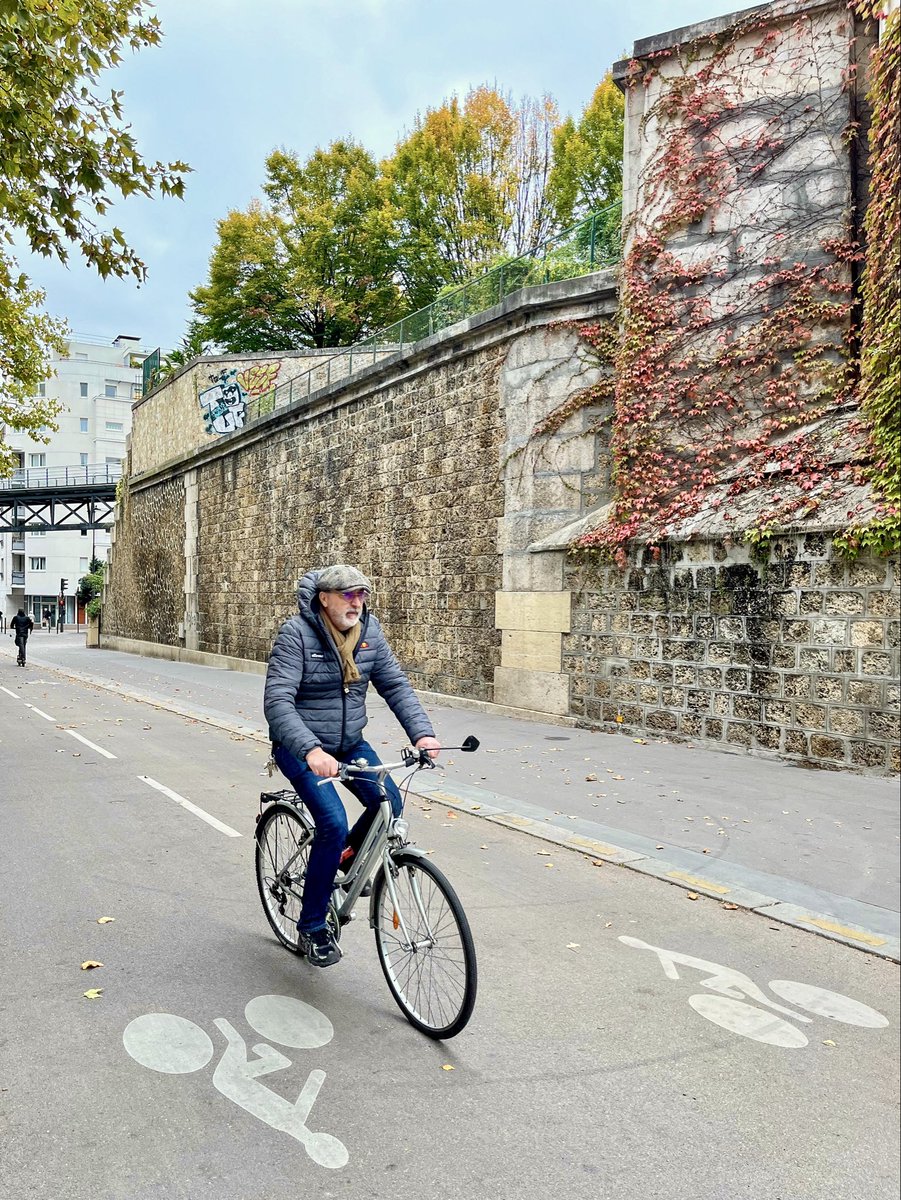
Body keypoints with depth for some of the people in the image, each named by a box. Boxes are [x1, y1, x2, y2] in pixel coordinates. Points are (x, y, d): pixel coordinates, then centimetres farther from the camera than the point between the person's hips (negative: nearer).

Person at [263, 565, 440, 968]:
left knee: (388, 803, -13)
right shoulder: (296, 634, -21)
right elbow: (277, 701, -30)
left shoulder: (369, 631, -4)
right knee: (333, 823, -20)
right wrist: (311, 750, -45)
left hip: (349, 743, 6)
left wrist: (421, 732, -19)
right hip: (300, 747, -5)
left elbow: (395, 685, -3)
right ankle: (311, 929, 0)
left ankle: (347, 859, 19)